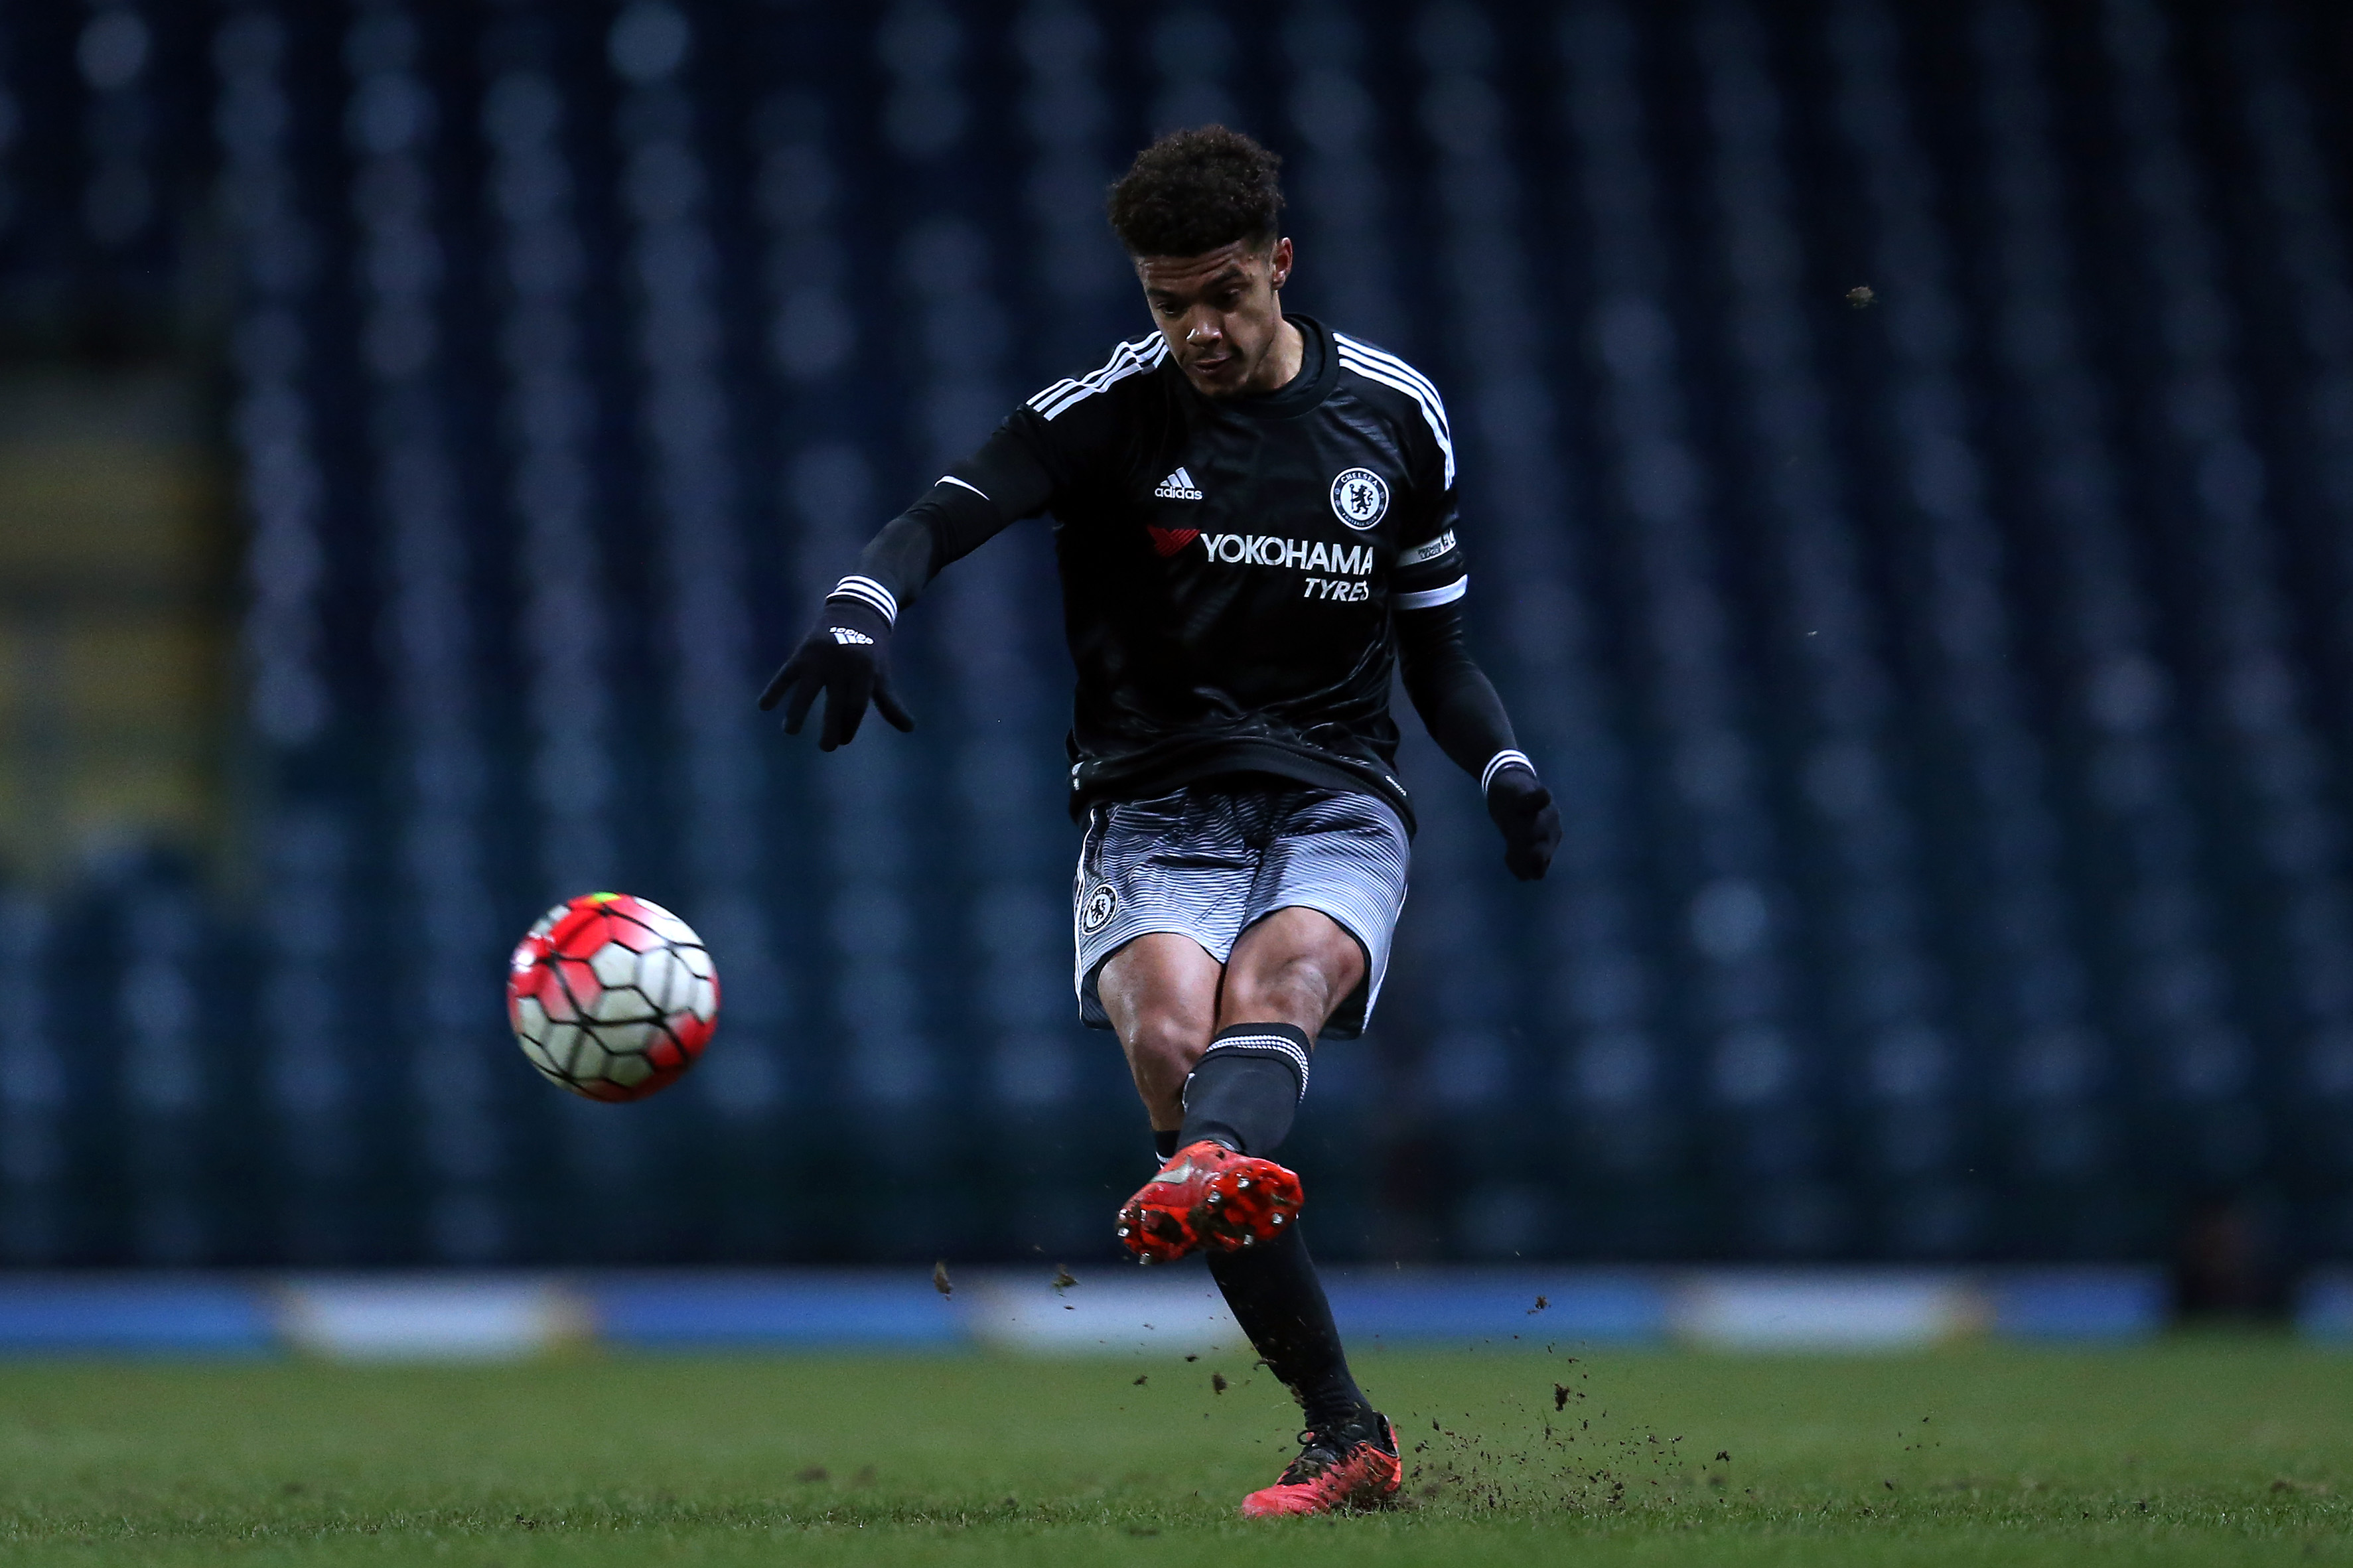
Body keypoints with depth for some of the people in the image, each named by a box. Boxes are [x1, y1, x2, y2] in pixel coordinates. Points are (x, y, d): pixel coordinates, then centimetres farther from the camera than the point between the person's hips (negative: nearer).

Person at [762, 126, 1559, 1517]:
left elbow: (1437, 647, 19)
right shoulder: (1109, 411, 1)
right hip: (1157, 805, -1)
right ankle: (1345, 1432, -23)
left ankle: (1215, 1171, -70)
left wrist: (1507, 769, 0)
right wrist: (858, 611, -37)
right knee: (1170, 1034, -29)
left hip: (1337, 802, 1)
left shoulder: (1396, 415, 10)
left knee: (1281, 972, -33)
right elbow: (945, 519, -15)